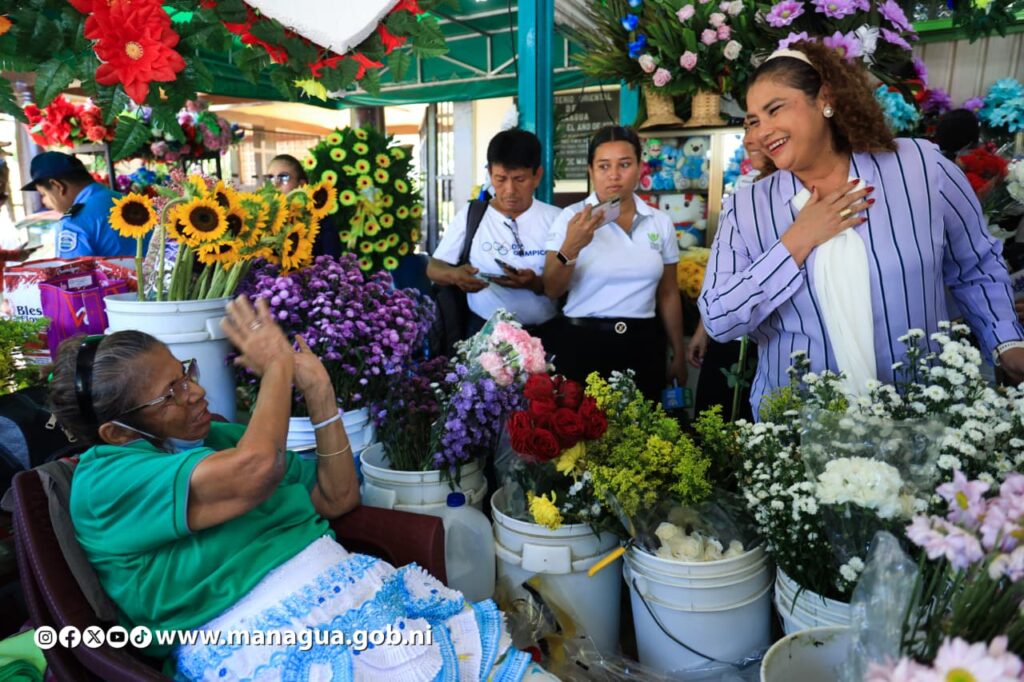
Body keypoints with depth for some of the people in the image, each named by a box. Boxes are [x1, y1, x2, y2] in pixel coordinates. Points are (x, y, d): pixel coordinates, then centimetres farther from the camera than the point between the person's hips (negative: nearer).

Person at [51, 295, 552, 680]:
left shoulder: (220, 437, 17)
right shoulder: (104, 483, -4)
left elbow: (339, 499, 17)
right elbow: (257, 470, -23)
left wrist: (317, 391, 8)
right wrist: (277, 366, -7)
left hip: (351, 586, 6)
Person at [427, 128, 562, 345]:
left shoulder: (556, 219, 7)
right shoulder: (469, 215, 9)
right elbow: (433, 268, 10)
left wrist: (537, 284, -18)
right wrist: (455, 275, -13)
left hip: (543, 333, 1)